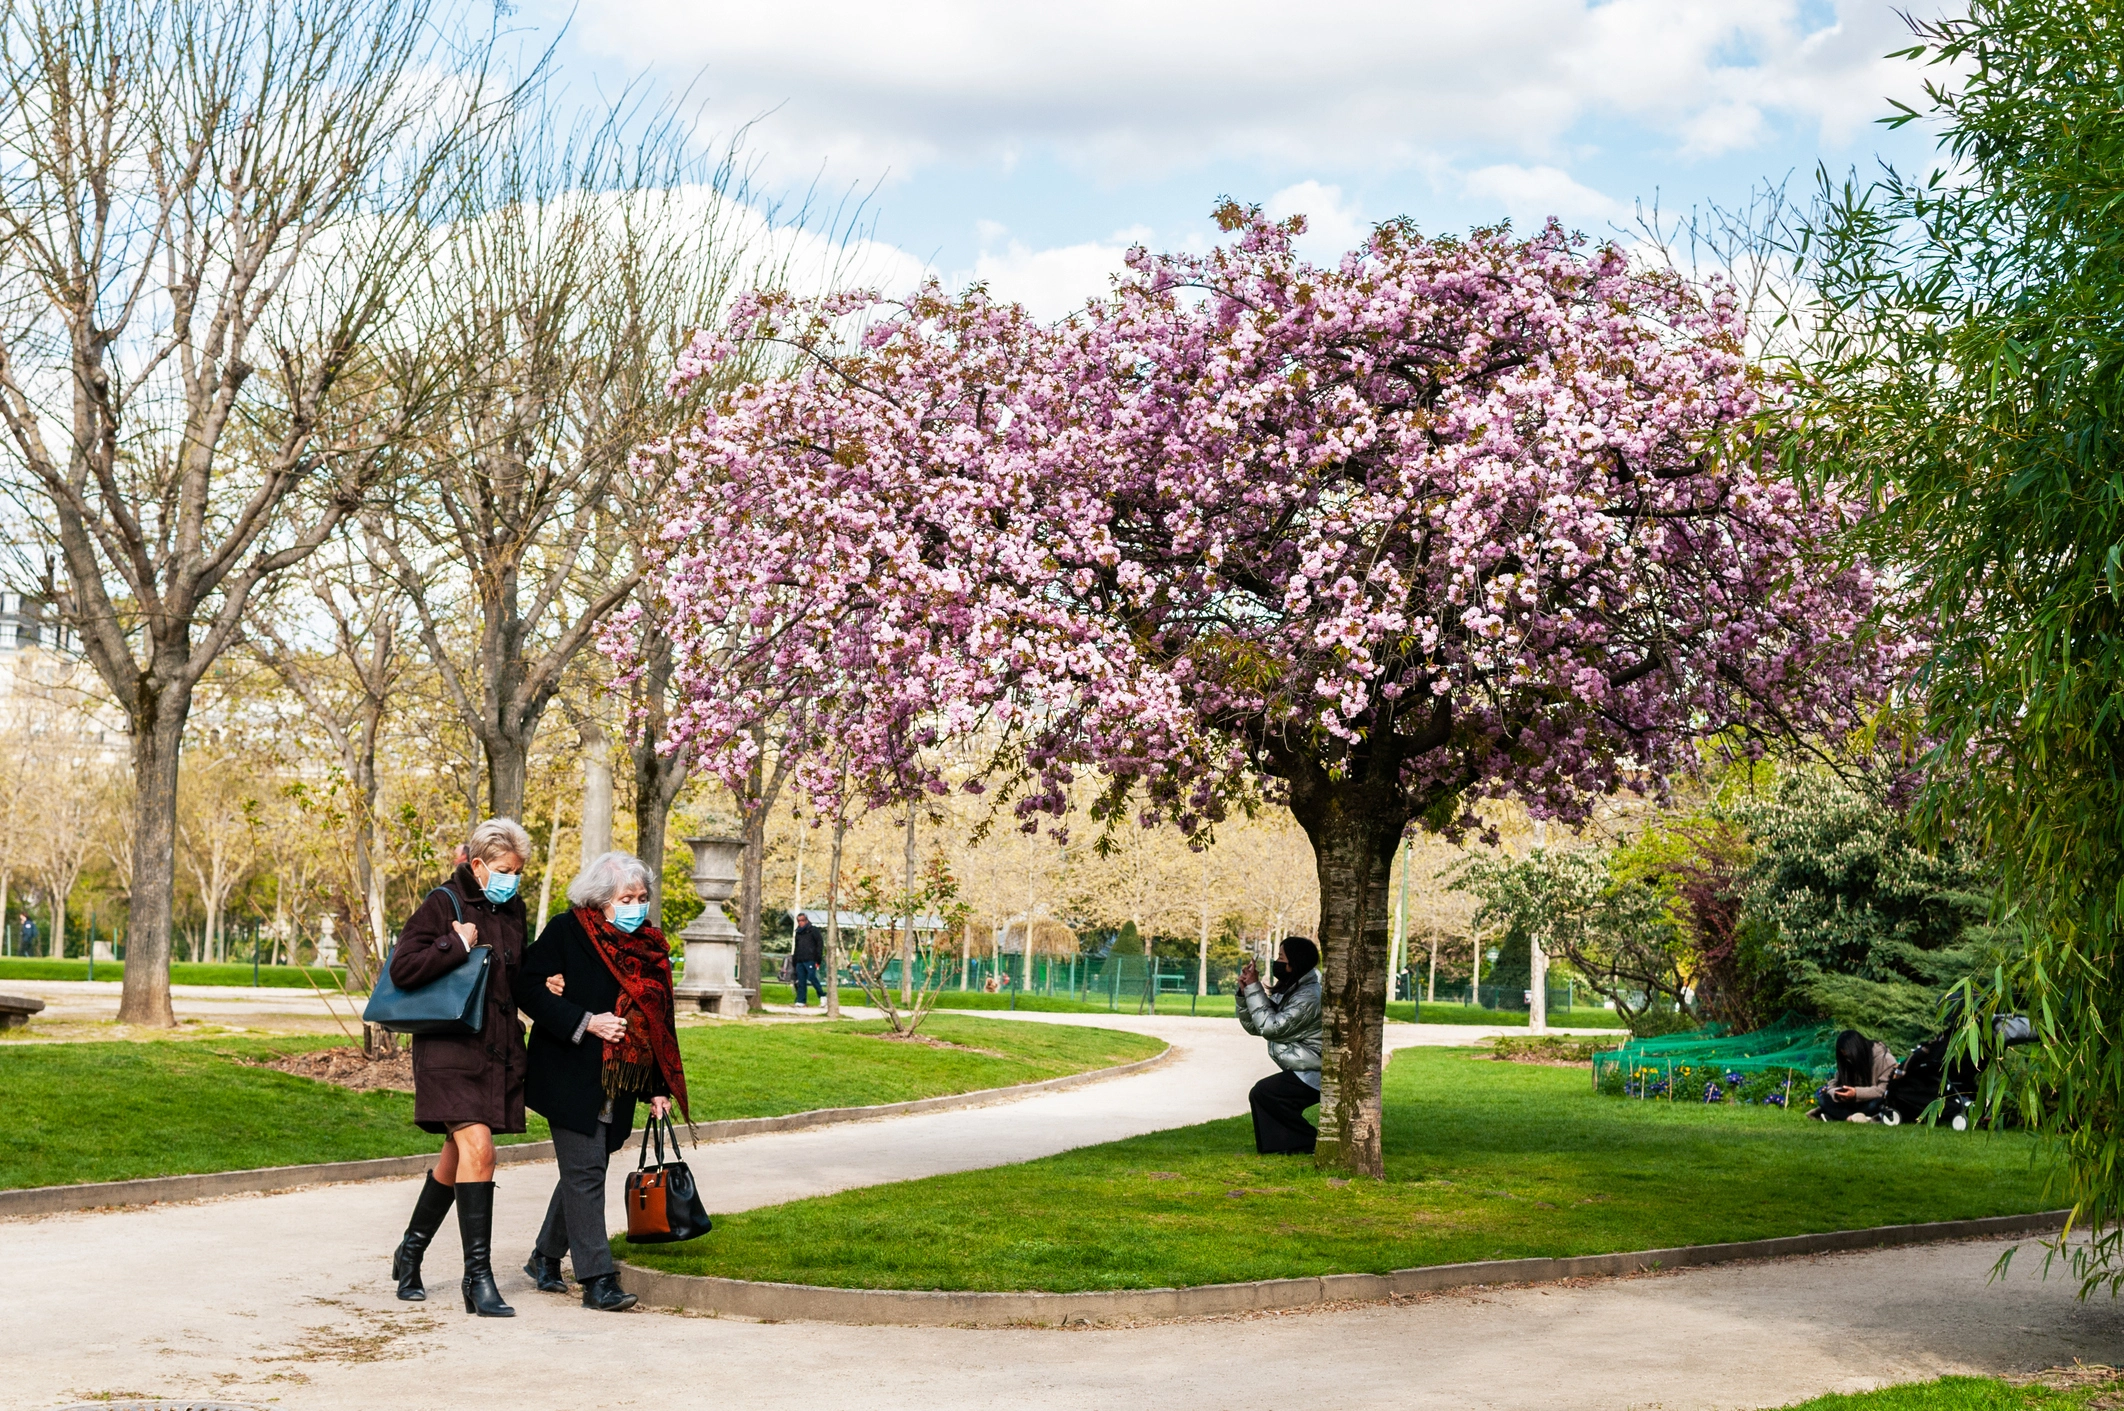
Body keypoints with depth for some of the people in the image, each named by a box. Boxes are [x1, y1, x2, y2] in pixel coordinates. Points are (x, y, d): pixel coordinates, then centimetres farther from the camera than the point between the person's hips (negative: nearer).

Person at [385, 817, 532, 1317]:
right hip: (450, 1047, -7)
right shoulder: (443, 904, -7)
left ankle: (410, 1252, 32)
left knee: (459, 1155, 14)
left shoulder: (512, 909, 14)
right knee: (477, 1148, -18)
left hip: (498, 1049, 7)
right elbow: (403, 968, -16)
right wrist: (458, 945, -18)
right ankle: (478, 1276, -15)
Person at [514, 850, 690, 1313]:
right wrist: (586, 1022, -19)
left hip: (618, 1084, 6)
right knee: (585, 1170, -9)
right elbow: (528, 989, -10)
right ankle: (597, 1278, -8)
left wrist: (659, 1088, 8)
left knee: (583, 1171, 12)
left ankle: (546, 1258, 28)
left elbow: (658, 1021, 12)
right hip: (570, 1078, -6)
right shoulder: (566, 931, -7)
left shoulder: (649, 944, 9)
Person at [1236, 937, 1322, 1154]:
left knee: (1263, 1094, -17)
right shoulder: (1288, 990, 11)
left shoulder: (1310, 997, -21)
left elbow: (1270, 1027, -23)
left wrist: (1254, 988, -17)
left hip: (1314, 1077, -10)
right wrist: (1245, 992, -5)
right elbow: (1254, 1027, 10)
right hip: (1304, 1073, 10)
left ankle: (1313, 1142, -10)